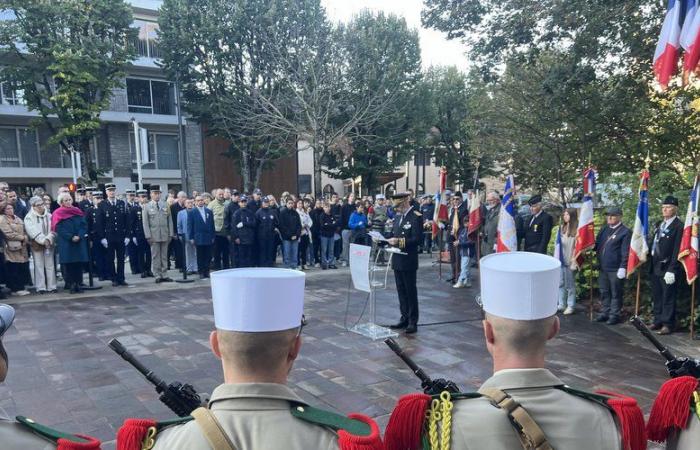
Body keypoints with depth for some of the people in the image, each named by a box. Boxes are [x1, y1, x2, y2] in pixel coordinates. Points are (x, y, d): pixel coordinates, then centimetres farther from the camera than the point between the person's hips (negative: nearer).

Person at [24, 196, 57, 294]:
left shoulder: (49, 216, 9)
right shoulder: (29, 217, 0)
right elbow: (32, 231, -10)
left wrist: (48, 239, -14)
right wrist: (43, 240, -18)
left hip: (49, 244, 2)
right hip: (36, 245, -2)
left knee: (50, 265, 2)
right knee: (39, 266, -2)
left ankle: (51, 286, 5)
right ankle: (41, 287, 2)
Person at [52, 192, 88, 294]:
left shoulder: (78, 212, 12)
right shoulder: (58, 214, 2)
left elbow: (84, 225, 4)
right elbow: (59, 229, -7)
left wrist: (79, 236, -12)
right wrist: (71, 237, -16)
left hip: (79, 242, 3)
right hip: (66, 244, -3)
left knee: (79, 263, 1)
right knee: (68, 264, -2)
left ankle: (78, 284, 6)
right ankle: (71, 285, 2)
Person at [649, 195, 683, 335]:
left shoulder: (679, 226, -11)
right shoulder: (659, 224, 14)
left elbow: (677, 250, -16)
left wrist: (672, 270, -19)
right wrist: (650, 263, 12)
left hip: (667, 267, -8)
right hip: (655, 266, 8)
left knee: (668, 297, 1)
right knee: (657, 296, 15)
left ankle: (668, 324, 10)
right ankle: (658, 321, 26)